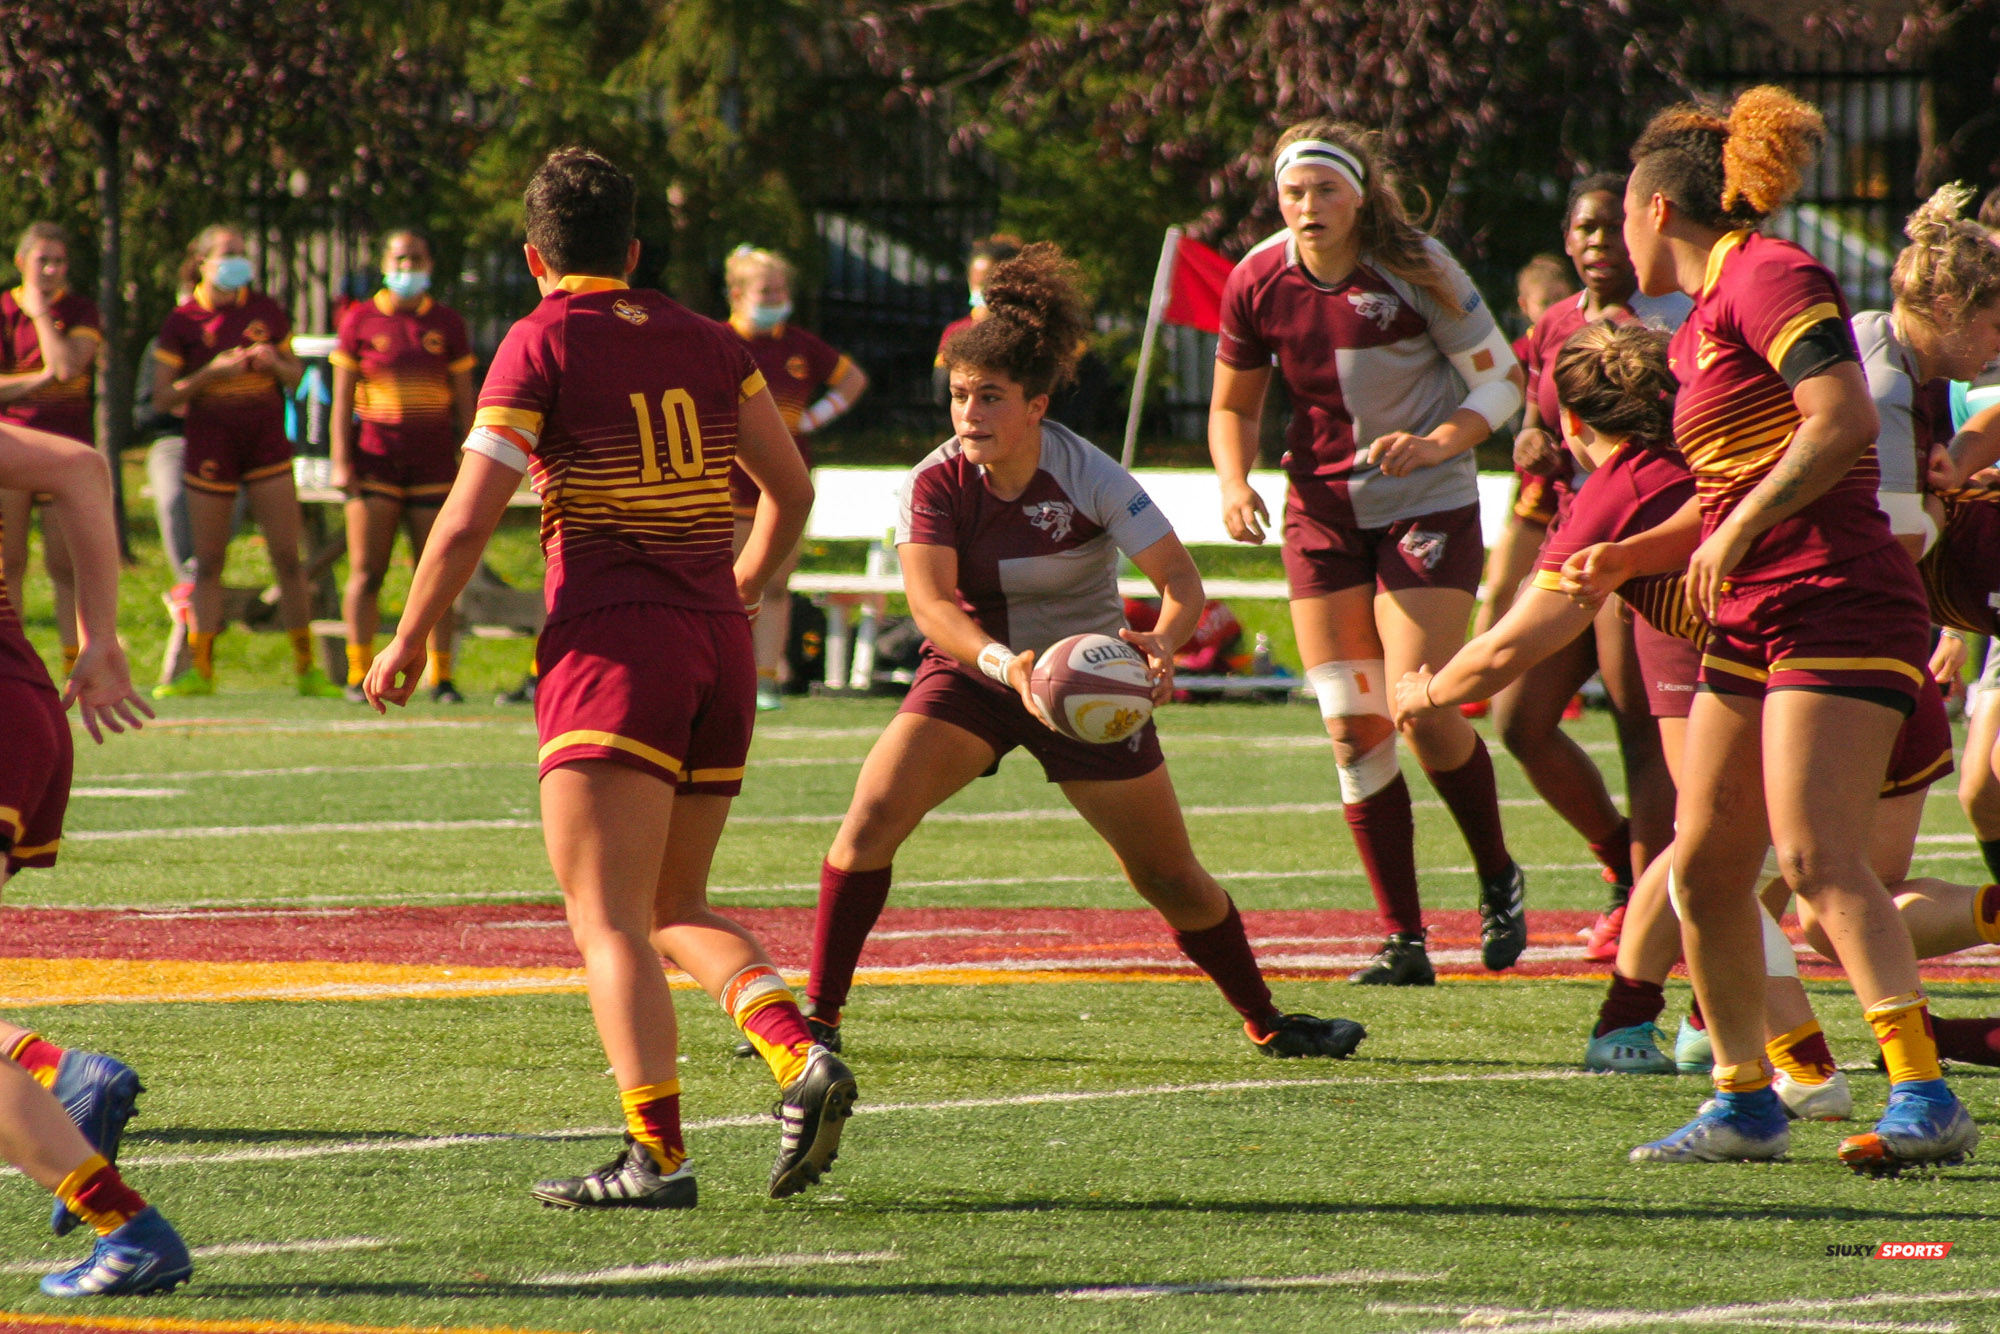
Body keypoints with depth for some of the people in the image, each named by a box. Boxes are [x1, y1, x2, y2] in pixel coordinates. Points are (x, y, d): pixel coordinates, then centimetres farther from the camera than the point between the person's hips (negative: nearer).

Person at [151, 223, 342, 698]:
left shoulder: (266, 311, 6)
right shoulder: (183, 321, -2)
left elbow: (294, 375, 16)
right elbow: (163, 398, -4)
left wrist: (274, 362, -7)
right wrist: (213, 371, -17)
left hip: (267, 441, 2)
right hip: (211, 447, -2)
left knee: (288, 559, -2)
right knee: (208, 563, 3)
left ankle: (306, 668, 3)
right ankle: (200, 668, 9)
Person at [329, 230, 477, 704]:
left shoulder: (447, 324, 9)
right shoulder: (360, 320, 5)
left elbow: (465, 401, 11)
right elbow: (342, 397, 4)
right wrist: (341, 461, -4)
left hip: (433, 464, 1)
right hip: (376, 461, -1)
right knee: (366, 571, -3)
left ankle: (441, 676, 1)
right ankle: (359, 673, 0)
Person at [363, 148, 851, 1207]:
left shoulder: (541, 345, -2)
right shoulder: (705, 342, 14)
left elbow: (466, 523, -7)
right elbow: (790, 490, 21)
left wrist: (406, 645, 5)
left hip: (610, 647, -6)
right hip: (719, 648, 6)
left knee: (608, 920, -9)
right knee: (676, 910, 17)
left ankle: (656, 1152, -21)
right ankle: (799, 1054, -7)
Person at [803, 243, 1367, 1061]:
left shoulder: (1090, 478, -19)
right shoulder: (936, 485, -17)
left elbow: (1181, 578, -23)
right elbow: (929, 600, -30)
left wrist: (1162, 643, -46)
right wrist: (1001, 662, -49)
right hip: (971, 675, 1)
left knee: (1172, 882, 3)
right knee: (872, 818, -22)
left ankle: (1265, 1022, 25)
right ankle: (819, 1015, -13)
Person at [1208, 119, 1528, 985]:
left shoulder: (1417, 271, -15)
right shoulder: (1258, 283, -5)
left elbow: (1502, 383, -8)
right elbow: (1233, 405, 9)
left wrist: (1436, 442, -25)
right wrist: (1235, 485, -11)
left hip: (1428, 511, -4)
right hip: (1323, 514, 4)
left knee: (1422, 712, -14)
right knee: (1352, 726, -3)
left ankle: (1499, 881, 13)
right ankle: (1404, 941, 3)